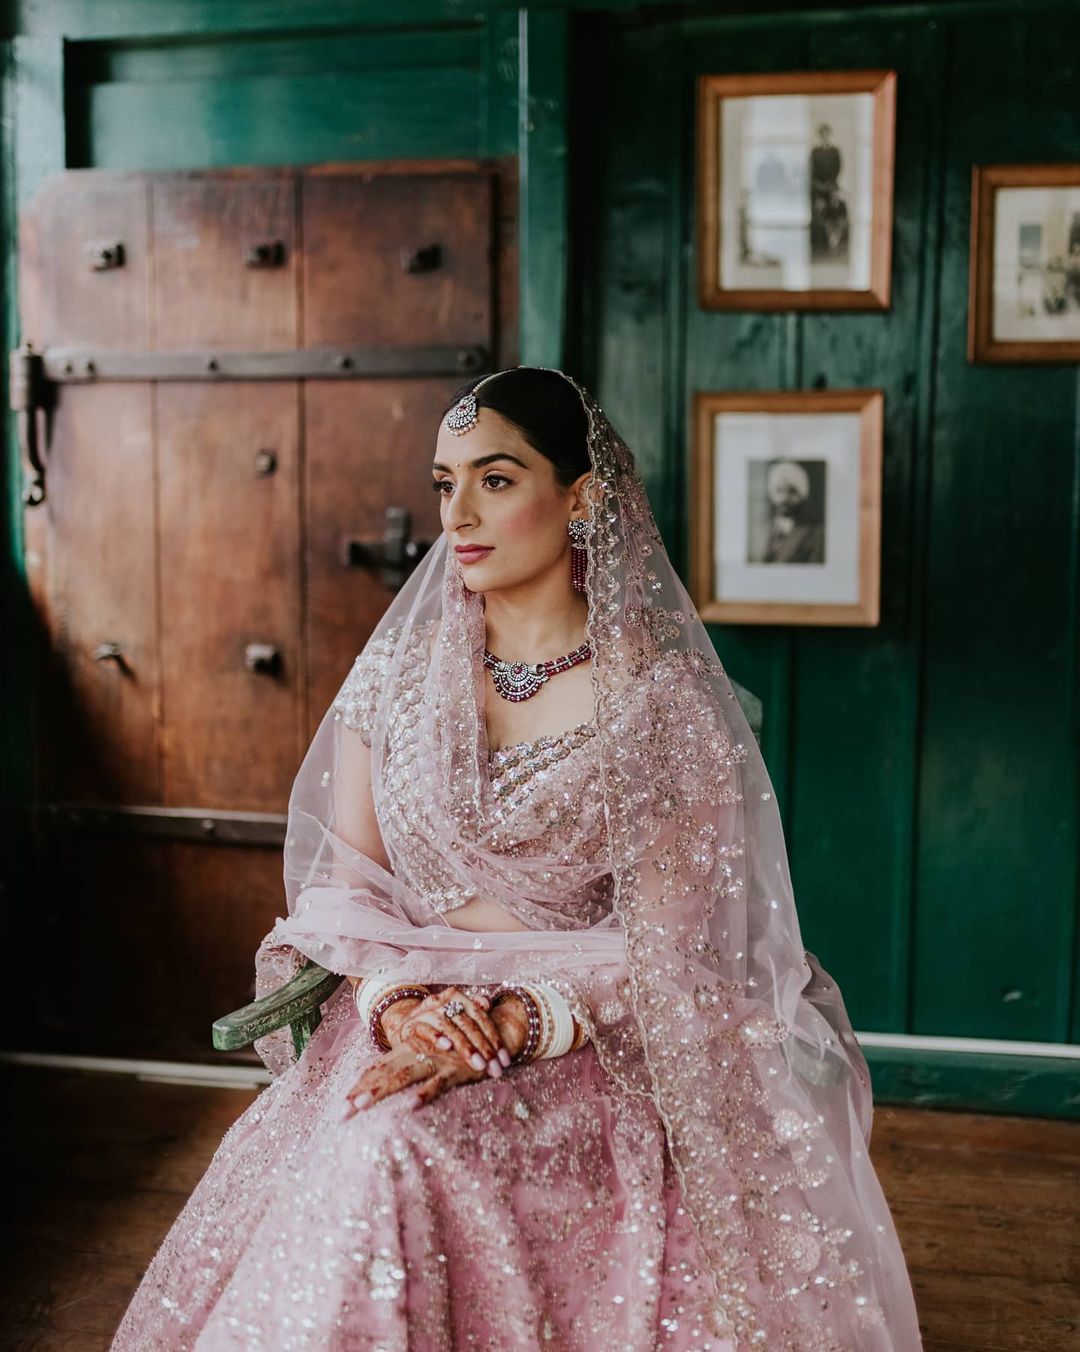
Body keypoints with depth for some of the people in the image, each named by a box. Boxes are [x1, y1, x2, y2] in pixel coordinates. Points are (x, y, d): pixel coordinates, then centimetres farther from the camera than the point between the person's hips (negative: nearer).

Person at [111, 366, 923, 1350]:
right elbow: (346, 884, 6)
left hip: (585, 1052, -3)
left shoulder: (661, 696, -6)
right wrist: (400, 1004, -13)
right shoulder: (400, 665, 6)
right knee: (348, 1165, -24)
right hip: (402, 1029, 4)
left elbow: (661, 945, -8)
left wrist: (502, 1029, -20)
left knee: (399, 1154, -28)